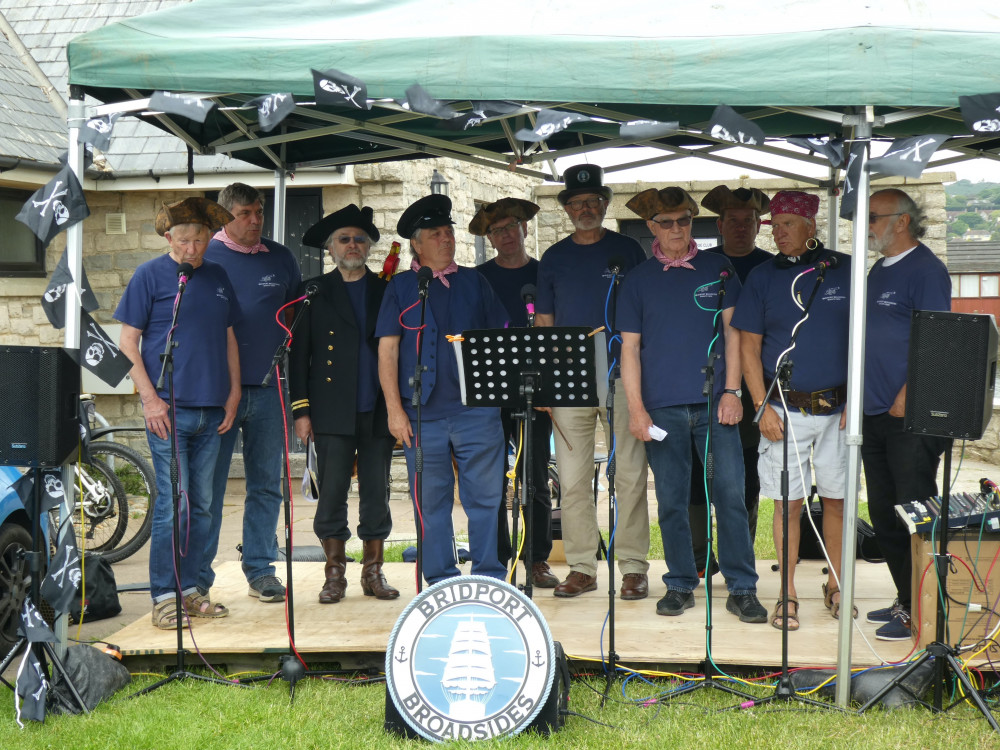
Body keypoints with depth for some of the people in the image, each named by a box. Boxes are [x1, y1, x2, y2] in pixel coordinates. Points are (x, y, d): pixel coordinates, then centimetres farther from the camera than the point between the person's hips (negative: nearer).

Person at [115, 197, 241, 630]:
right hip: (170, 409, -5)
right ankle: (164, 597, 3)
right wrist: (150, 398, -10)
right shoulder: (150, 275, -2)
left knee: (201, 506, 9)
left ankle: (189, 589, 18)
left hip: (211, 411, 5)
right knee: (174, 504, -6)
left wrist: (233, 393, 10)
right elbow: (128, 342, -3)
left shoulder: (217, 278, 13)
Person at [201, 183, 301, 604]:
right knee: (208, 485, -2)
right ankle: (198, 577, 5)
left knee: (266, 485, 7)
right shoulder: (204, 257, 2)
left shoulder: (281, 259, 11)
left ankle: (260, 569, 17)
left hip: (268, 389, 3)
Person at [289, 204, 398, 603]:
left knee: (377, 495, 4)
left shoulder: (388, 291, 12)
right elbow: (298, 354, 5)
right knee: (332, 494, -2)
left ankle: (373, 571, 14)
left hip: (378, 412, 2)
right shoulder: (314, 292, 8)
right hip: (333, 415, -1)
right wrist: (301, 410, -3)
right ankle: (335, 573, 8)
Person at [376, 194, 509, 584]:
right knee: (431, 501, 4)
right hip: (423, 413, -1)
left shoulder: (473, 281, 14)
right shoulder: (401, 286, 8)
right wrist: (394, 408, -4)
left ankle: (490, 579, 12)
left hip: (477, 409, 1)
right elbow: (387, 349, 4)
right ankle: (441, 584, 13)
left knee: (485, 497, 1)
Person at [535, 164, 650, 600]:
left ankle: (633, 567, 5)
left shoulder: (627, 251, 7)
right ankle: (582, 568, 10)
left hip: (621, 378, -2)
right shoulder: (553, 259, 13)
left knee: (630, 475, -2)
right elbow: (543, 323, 14)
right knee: (572, 479, 2)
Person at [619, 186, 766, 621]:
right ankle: (680, 585, 17)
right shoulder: (638, 279, 7)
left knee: (730, 494, -4)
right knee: (671, 501, 5)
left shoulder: (716, 268, 8)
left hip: (714, 404, 0)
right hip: (662, 406, 0)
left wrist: (731, 390, -2)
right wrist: (636, 408, -2)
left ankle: (742, 588, 4)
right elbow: (629, 346, 6)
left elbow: (732, 330, 8)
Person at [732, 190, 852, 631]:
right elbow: (748, 347, 4)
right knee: (788, 503, 2)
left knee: (837, 499, 7)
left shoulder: (845, 269, 2)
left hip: (838, 408, 0)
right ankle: (788, 595, 12)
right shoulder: (763, 277, 3)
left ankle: (835, 586, 22)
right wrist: (763, 407, -4)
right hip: (785, 409, 0)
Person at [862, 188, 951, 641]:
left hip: (911, 417, -9)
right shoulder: (879, 270, 17)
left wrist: (905, 398, -20)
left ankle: (917, 612, 4)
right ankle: (905, 600, 24)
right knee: (884, 517, 13)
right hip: (875, 416, 9)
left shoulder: (925, 269, -10)